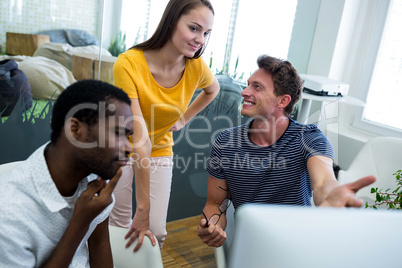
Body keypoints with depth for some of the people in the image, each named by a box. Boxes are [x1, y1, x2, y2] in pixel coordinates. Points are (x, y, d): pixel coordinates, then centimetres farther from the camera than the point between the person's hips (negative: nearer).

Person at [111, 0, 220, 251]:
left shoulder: (197, 68, -17)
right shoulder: (129, 64, -30)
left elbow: (213, 89, 11)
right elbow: (140, 141, -33)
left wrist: (183, 119, 1)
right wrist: (143, 208, -30)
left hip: (160, 152, 3)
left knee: (156, 232, 0)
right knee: (120, 229, 2)